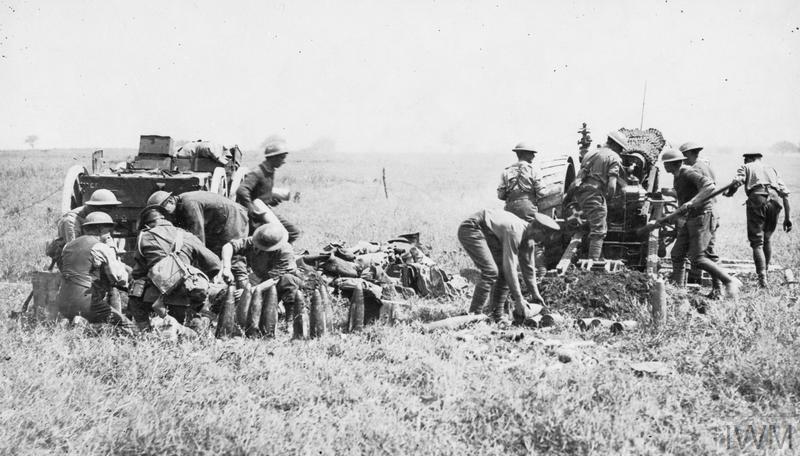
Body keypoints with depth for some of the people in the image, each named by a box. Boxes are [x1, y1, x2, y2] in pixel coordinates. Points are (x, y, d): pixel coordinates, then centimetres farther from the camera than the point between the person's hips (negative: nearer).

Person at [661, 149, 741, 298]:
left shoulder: (689, 173, -16)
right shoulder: (677, 176, 14)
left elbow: (709, 186, -32)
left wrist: (692, 202, -39)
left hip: (702, 216, -10)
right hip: (691, 219, 10)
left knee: (698, 258, -15)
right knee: (677, 254, 5)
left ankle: (730, 282, -10)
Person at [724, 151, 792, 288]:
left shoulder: (746, 167, 22)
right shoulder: (771, 169, 31)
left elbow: (737, 182, -1)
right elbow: (785, 193, 19)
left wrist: (729, 193, 20)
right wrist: (788, 217, 16)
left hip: (757, 199, -3)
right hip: (775, 200, 3)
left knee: (757, 242, 1)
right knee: (767, 239, 24)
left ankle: (762, 278, -11)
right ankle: (765, 270, 25)